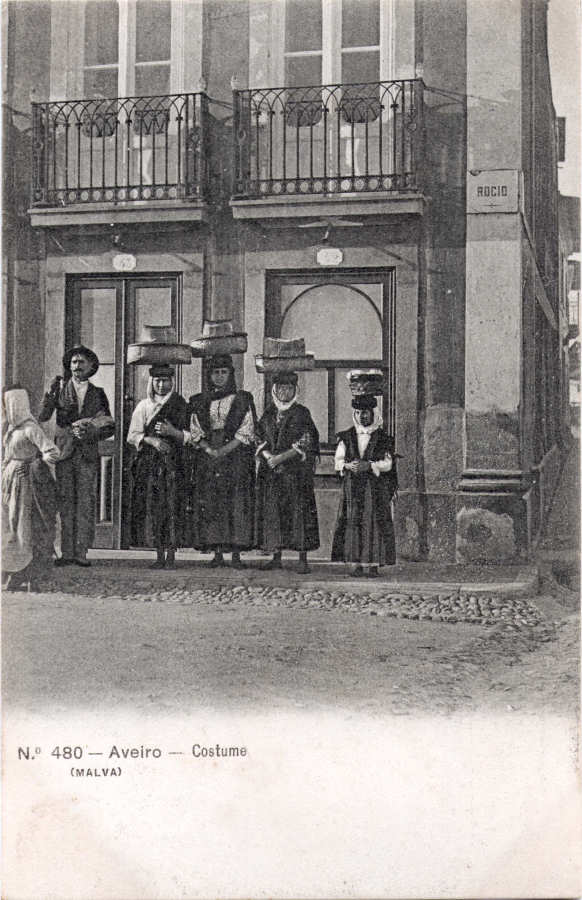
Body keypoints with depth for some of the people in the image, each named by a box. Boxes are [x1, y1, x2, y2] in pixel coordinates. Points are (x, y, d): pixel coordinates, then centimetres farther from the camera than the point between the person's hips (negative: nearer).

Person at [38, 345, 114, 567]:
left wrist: (89, 435, -6)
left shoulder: (98, 393, 13)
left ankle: (81, 552, -1)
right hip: (64, 451, 0)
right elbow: (42, 418, 1)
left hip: (88, 453, 0)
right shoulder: (59, 388, 10)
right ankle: (66, 552, 1)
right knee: (65, 502, -3)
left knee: (86, 503, -4)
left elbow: (109, 427, 11)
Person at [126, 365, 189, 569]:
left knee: (172, 506, -8)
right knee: (153, 507, -1)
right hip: (149, 463, 2)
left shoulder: (180, 404, 7)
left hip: (173, 462, -2)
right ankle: (159, 557, 4)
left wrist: (170, 431, -14)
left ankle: (171, 556, -5)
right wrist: (150, 439, -12)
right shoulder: (144, 406, 12)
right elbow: (132, 435, 6)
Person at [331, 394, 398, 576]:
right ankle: (357, 563, 1)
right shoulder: (347, 437, 10)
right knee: (353, 523, -3)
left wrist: (369, 465, -16)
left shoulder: (382, 438, 5)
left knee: (374, 523, -5)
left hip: (375, 488, -2)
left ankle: (373, 564, -3)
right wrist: (347, 465, -14)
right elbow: (338, 460, 7)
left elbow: (387, 463, -1)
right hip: (352, 487, 2)